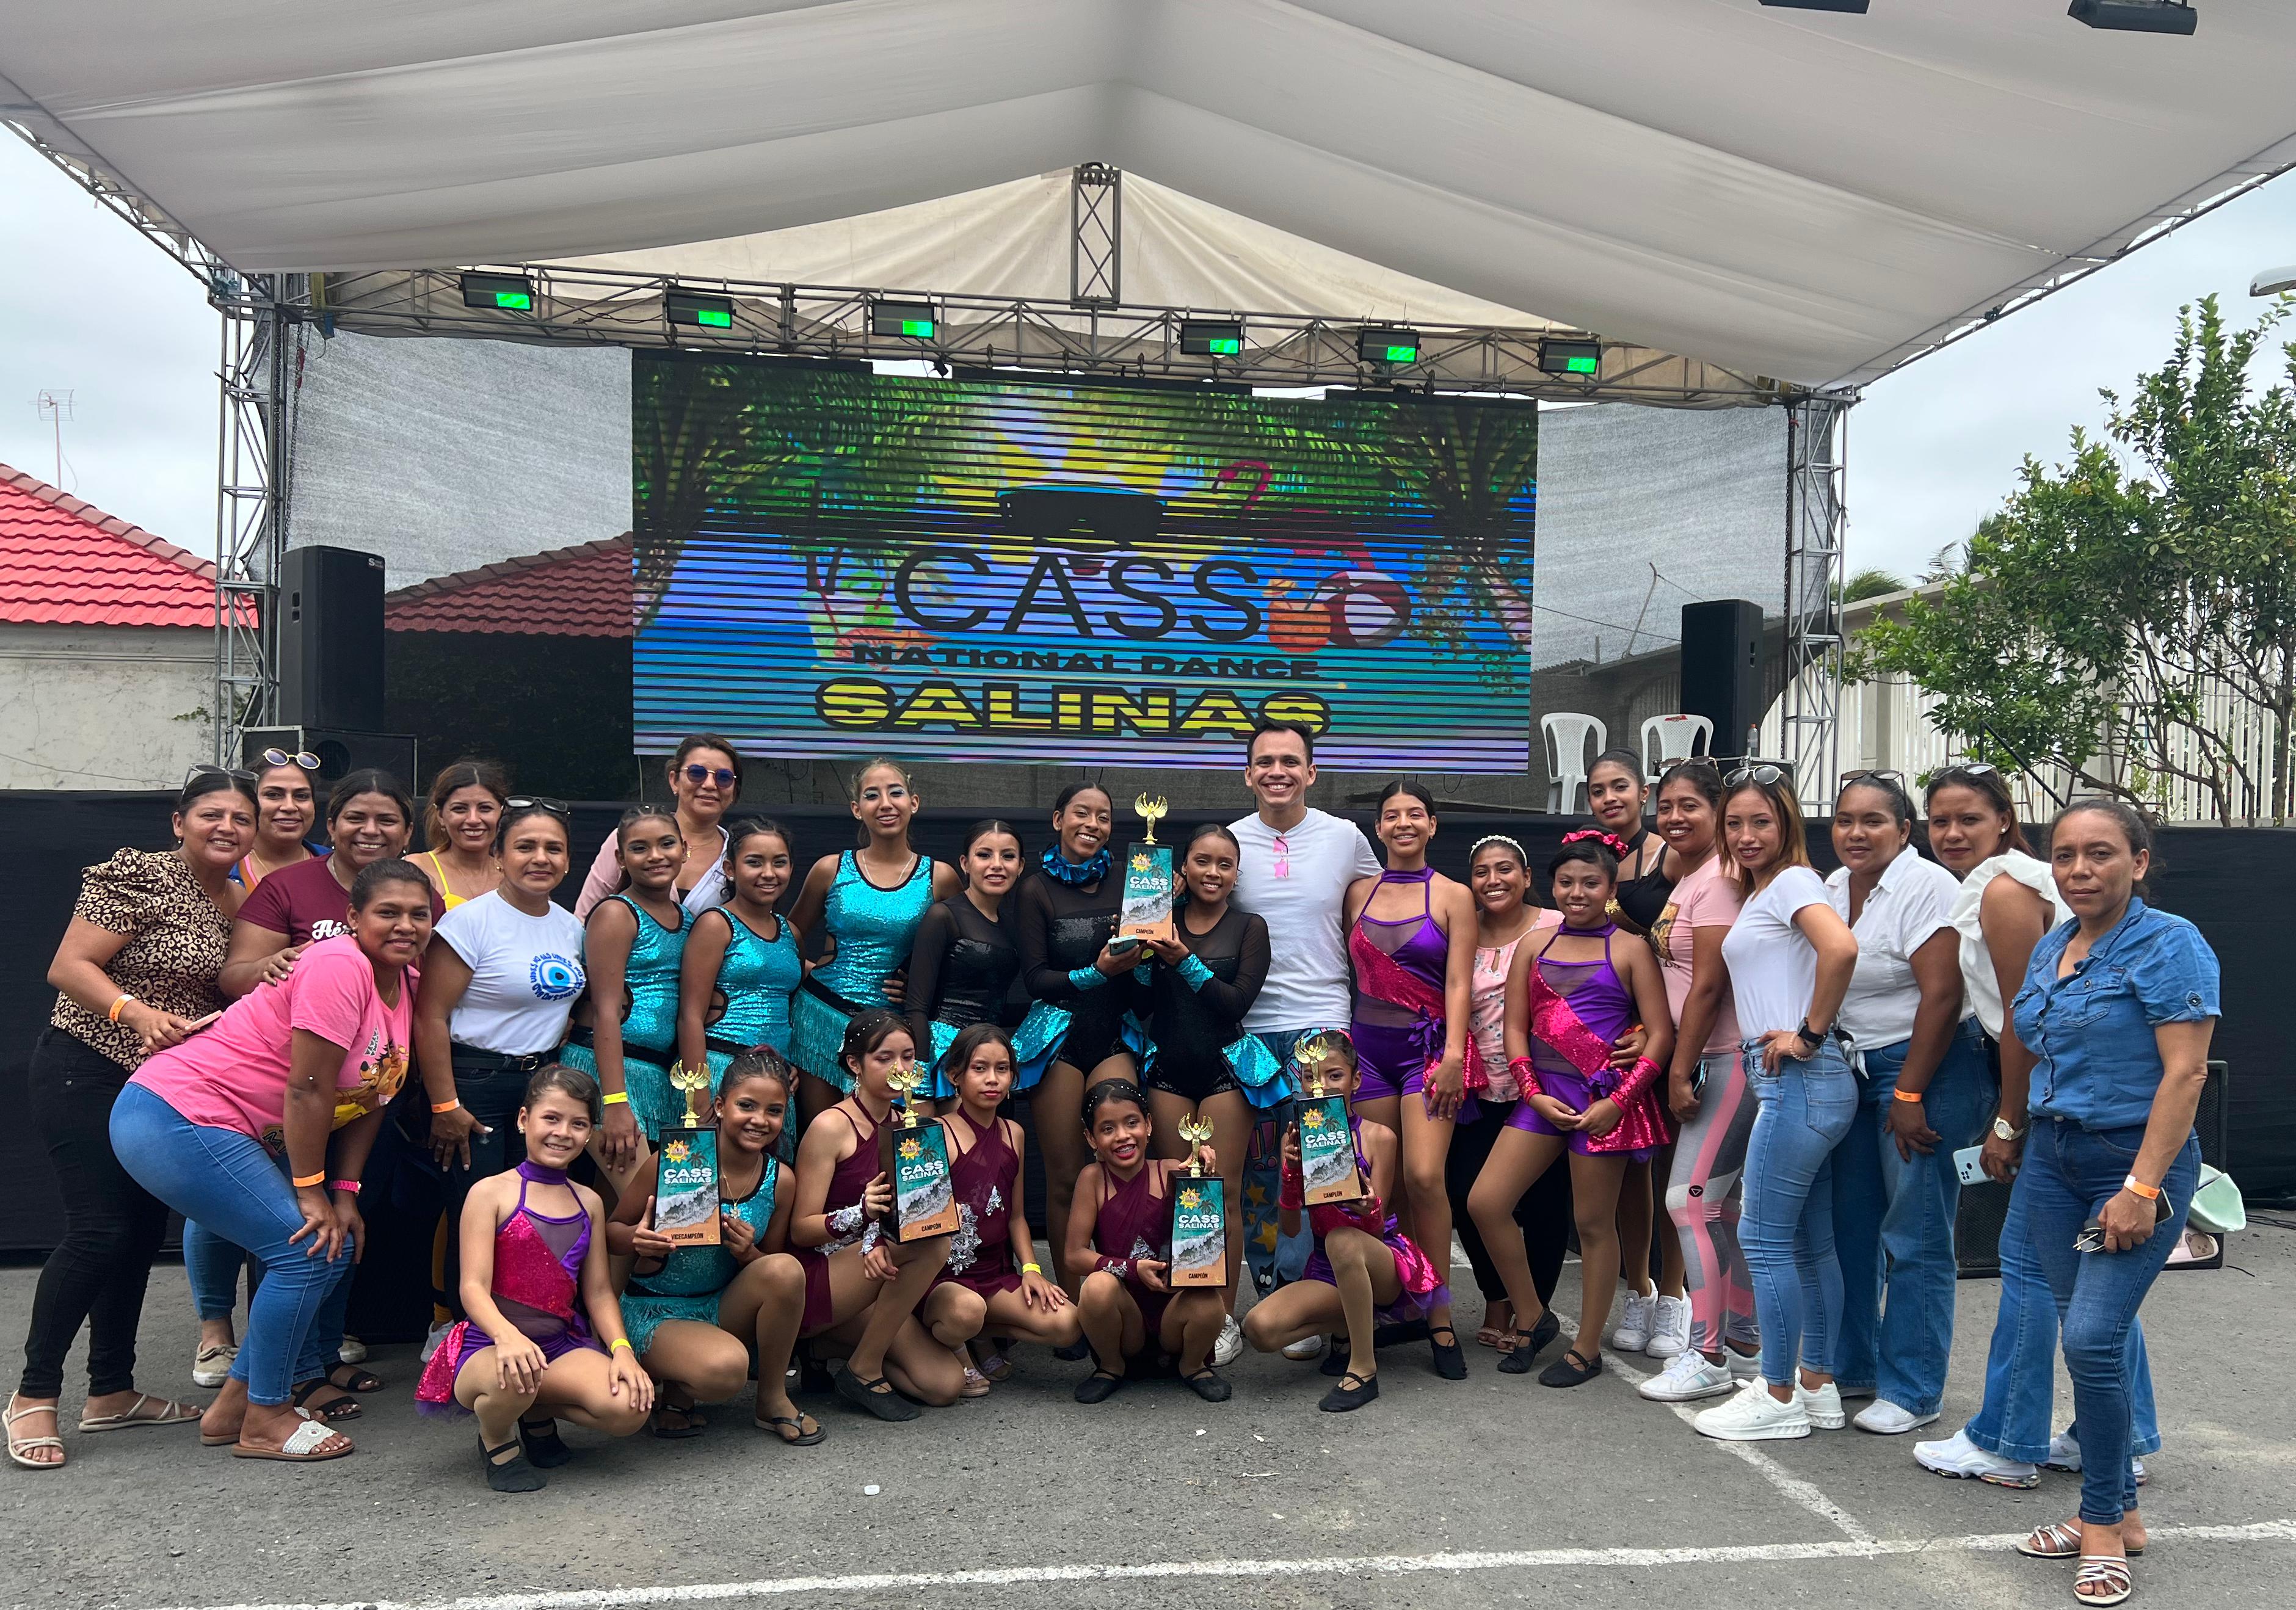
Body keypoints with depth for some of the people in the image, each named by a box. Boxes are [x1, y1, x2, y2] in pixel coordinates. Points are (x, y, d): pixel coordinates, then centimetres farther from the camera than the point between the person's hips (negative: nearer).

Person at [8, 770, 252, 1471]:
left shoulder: (242, 904, 7)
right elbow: (67, 967, -17)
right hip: (86, 1073, -7)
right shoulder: (140, 876, -15)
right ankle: (34, 1396, 5)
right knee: (99, 1229, -11)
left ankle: (112, 1392, 21)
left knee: (144, 1230, 10)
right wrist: (137, 1012, -32)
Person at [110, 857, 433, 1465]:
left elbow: (370, 1096, 7)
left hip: (249, 1136, 10)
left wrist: (345, 1193, 2)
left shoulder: (404, 981, 5)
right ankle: (263, 1421, 5)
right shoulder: (341, 966, -23)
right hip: (173, 1117, -10)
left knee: (338, 1241, 8)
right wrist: (311, 1191, -16)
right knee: (309, 1249, -12)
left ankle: (234, 1404, 23)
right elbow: (308, 1088, -23)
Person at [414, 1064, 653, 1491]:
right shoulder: (492, 1193, -4)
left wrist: (621, 1350, -8)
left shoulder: (588, 1202, 12)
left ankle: (540, 1413, 10)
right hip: (488, 1345, -4)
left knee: (629, 1408, -24)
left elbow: (598, 1292, 11)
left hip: (563, 1346, 4)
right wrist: (507, 1335, -35)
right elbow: (474, 1287, -14)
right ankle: (496, 1440, -2)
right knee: (515, 1379, -41)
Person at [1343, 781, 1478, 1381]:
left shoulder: (1453, 896, 3)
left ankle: (1438, 1315, -4)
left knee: (1424, 1176, -15)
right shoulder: (1359, 892, 12)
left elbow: (1458, 984, -4)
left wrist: (1453, 1055, -14)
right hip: (1368, 1044, 3)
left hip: (1428, 1044, -3)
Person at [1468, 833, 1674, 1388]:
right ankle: (1531, 1316, 17)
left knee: (1594, 1223, 4)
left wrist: (1618, 1101, -13)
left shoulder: (1630, 950, -1)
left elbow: (1660, 1034, -5)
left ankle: (1587, 1349, 19)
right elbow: (1515, 1028, 10)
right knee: (1485, 1202, -2)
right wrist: (1533, 1093, -4)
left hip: (1604, 1099, -4)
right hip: (1544, 1096, 5)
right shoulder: (1533, 948, 11)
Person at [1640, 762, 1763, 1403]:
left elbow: (1708, 985, -17)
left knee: (1690, 1198, -8)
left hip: (1731, 1059, -10)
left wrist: (1680, 1072, -14)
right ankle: (1742, 1344, 24)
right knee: (1721, 1205, 14)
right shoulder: (1684, 877, 16)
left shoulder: (1718, 879, -14)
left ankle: (1708, 1357, 0)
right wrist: (1679, 1066, 14)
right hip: (1711, 1060, 10)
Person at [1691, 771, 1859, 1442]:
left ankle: (1778, 1398, 5)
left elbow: (1841, 948, -26)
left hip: (1800, 1081, -10)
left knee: (1764, 1237, -4)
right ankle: (1817, 1387, 23)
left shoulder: (1793, 881, -10)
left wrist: (1810, 1033, -20)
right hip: (1792, 1084, 10)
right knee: (1809, 1242, 14)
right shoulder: (1757, 893, 19)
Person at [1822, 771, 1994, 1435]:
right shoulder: (1834, 888, 10)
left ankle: (1912, 1392, 9)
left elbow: (1941, 995, -19)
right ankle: (1852, 1367, 27)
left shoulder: (1925, 887, -14)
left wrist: (1909, 1095, -18)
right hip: (1856, 1071, 8)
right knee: (1850, 1224, 13)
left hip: (1927, 1068, -8)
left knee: (1916, 1237, -2)